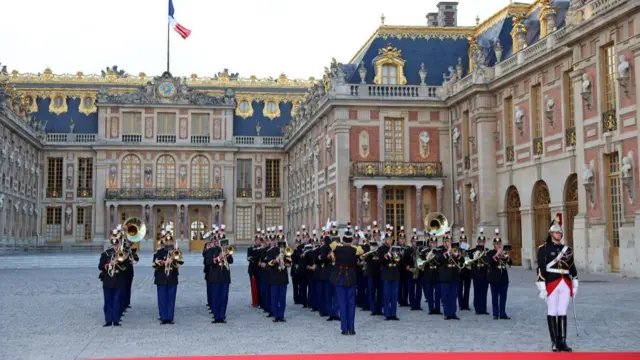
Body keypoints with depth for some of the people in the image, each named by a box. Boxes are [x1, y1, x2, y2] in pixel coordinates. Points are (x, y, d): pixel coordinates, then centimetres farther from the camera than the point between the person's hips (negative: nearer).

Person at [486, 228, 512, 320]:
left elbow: (510, 263, 1)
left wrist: (507, 257, -19)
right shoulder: (490, 253, 0)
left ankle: (503, 314, 8)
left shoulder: (504, 252, 11)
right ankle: (495, 314, 4)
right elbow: (490, 262, -18)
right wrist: (496, 255, -28)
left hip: (504, 278, 4)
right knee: (495, 297, 0)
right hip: (494, 278, -4)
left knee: (503, 297, 4)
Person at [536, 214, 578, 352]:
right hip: (551, 284, -4)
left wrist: (575, 285, 12)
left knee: (563, 314, 4)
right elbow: (541, 268, -7)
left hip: (565, 285, 4)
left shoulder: (567, 249, 13)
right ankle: (555, 342, 7)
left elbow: (572, 267, 17)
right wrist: (542, 287, -13)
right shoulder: (543, 249, -2)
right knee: (552, 313, 1)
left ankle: (563, 342, 7)